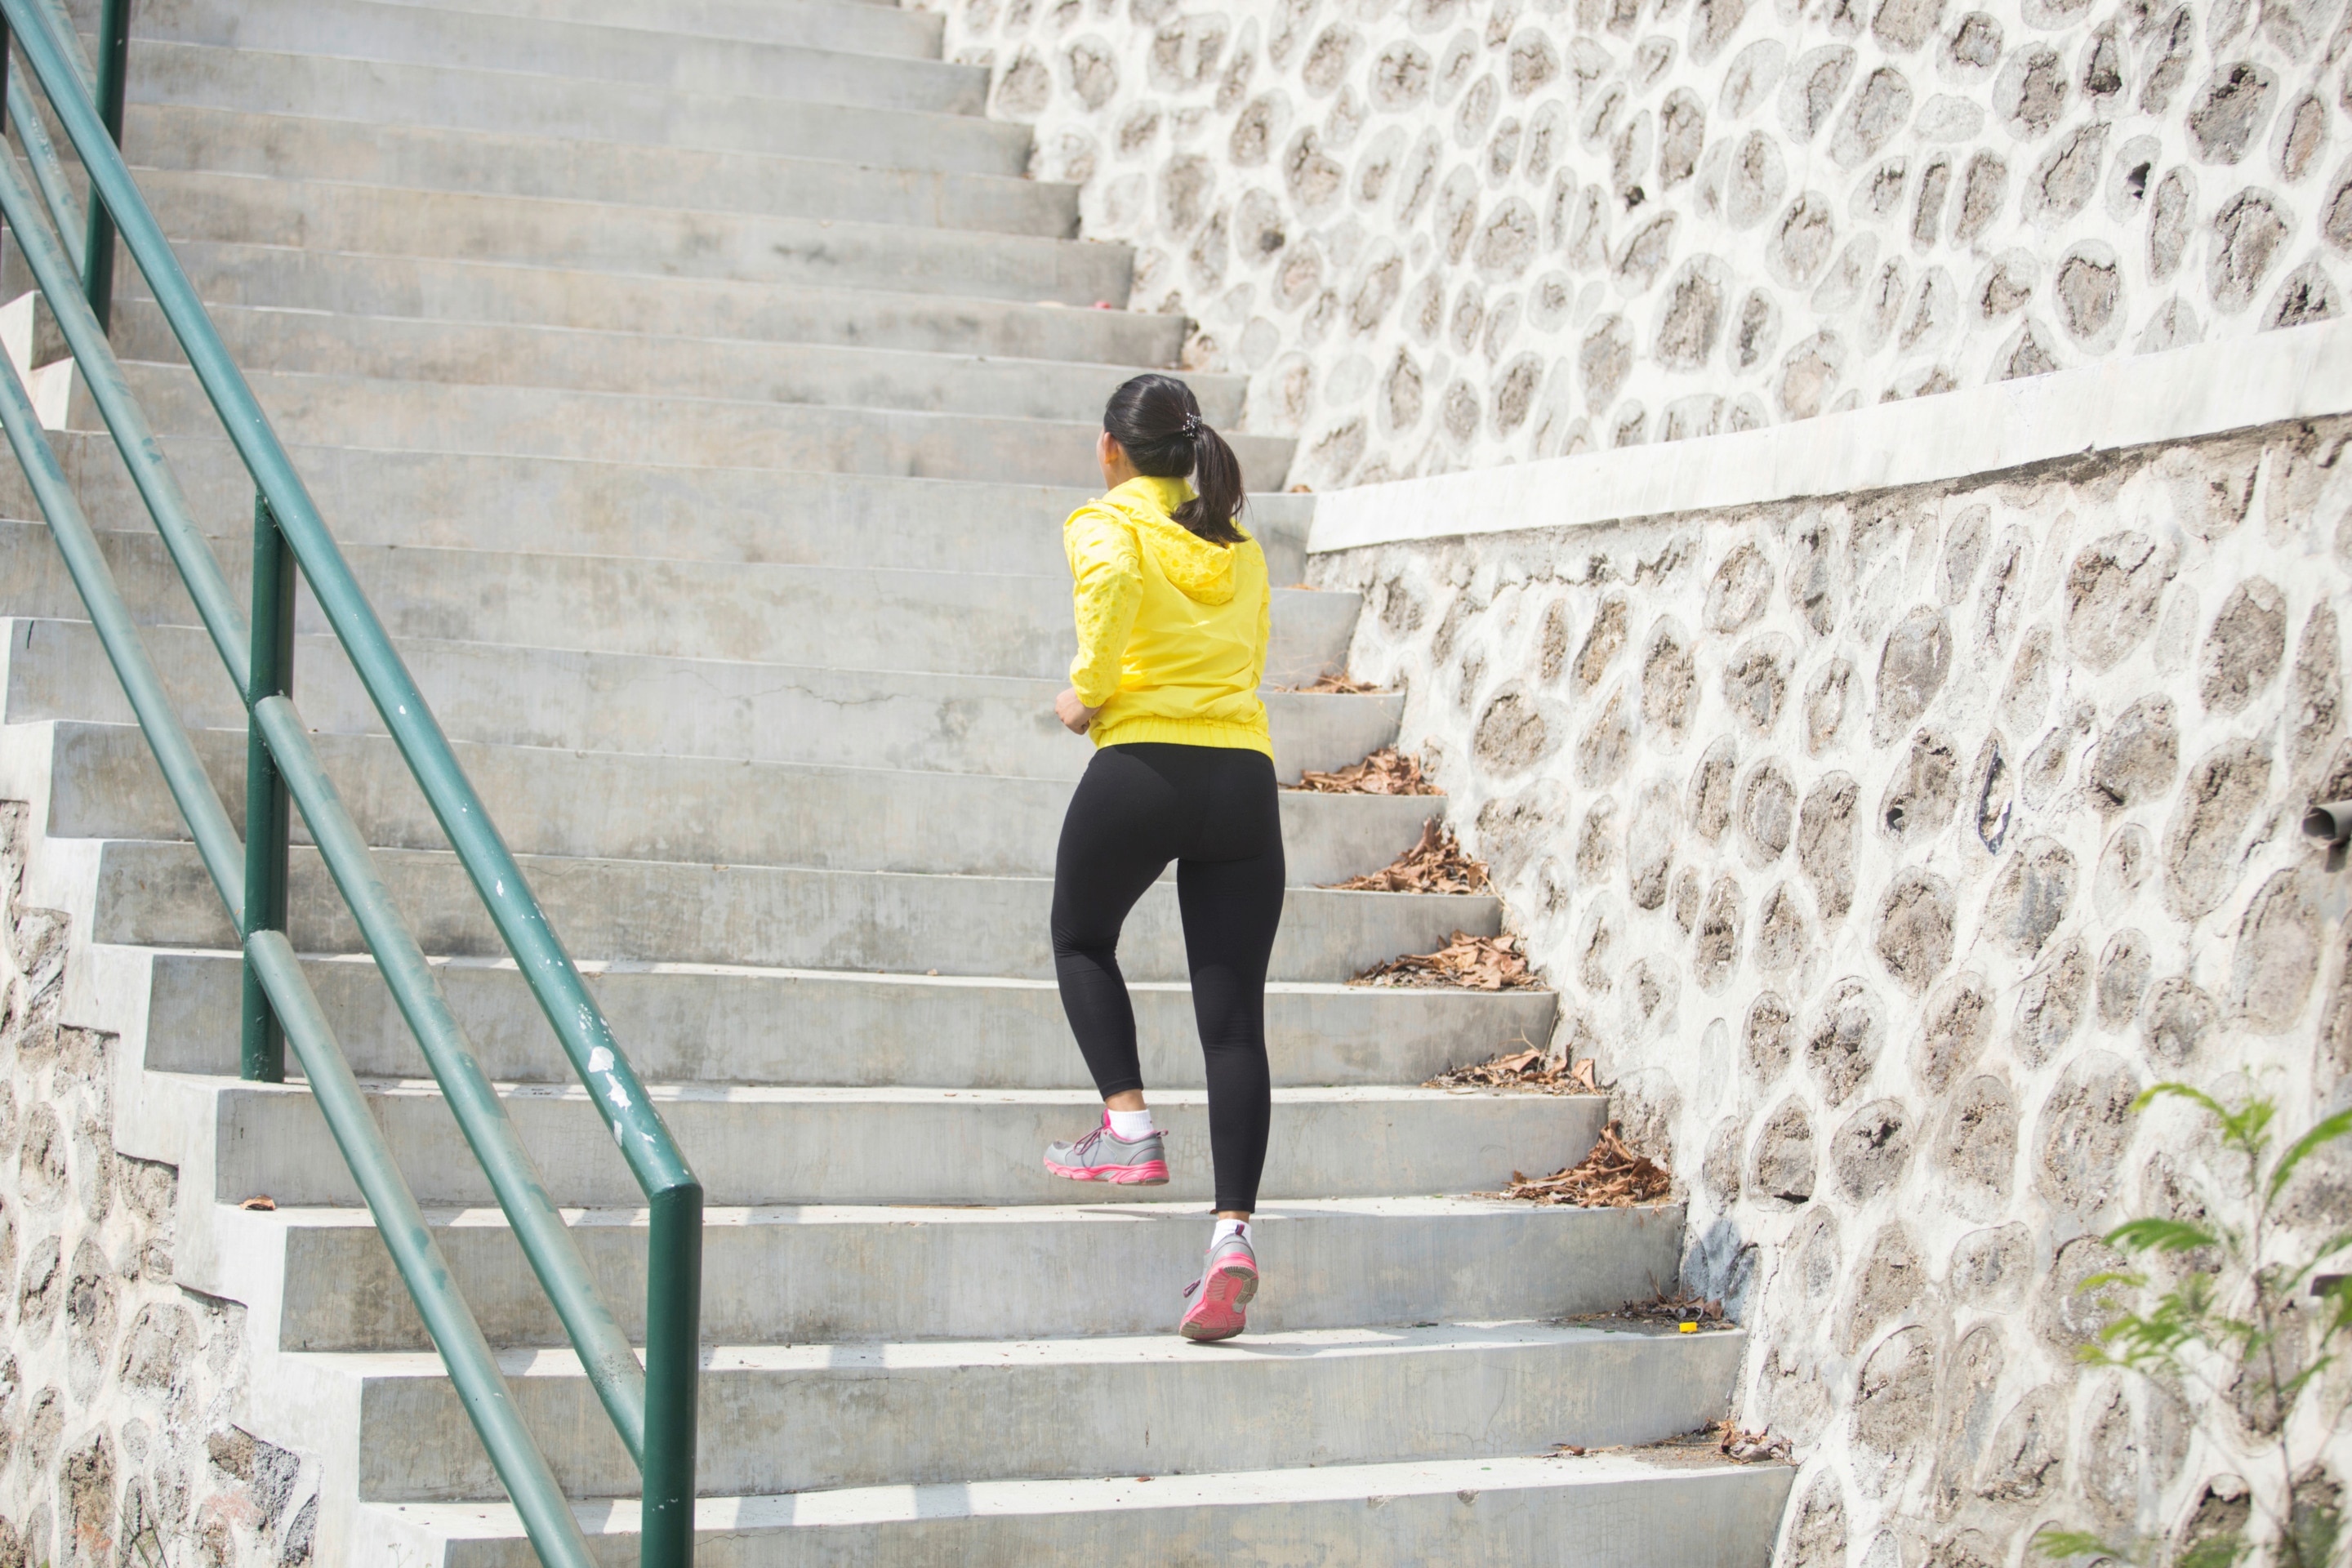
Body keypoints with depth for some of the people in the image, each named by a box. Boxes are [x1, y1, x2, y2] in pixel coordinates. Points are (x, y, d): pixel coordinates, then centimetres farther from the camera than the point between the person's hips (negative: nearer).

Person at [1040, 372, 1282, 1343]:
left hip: (1143, 764, -4)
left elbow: (1113, 581, -19)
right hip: (1245, 778, 4)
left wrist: (1089, 689, -8)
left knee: (1081, 940, 25)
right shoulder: (1240, 548, 20)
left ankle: (1129, 1128, 10)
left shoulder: (1108, 524, 3)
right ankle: (1233, 1233, -11)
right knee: (1235, 1016, 0)